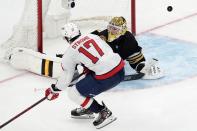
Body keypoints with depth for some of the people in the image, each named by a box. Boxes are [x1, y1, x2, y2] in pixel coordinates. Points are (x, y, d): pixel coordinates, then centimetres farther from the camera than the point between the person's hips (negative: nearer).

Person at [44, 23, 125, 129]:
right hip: (120, 67, 8)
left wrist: (54, 90, 27)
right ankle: (87, 108, 42)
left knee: (73, 93, 6)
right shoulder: (92, 36, 15)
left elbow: (67, 77, 9)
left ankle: (104, 113, 4)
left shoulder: (70, 52, 2)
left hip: (106, 78, -8)